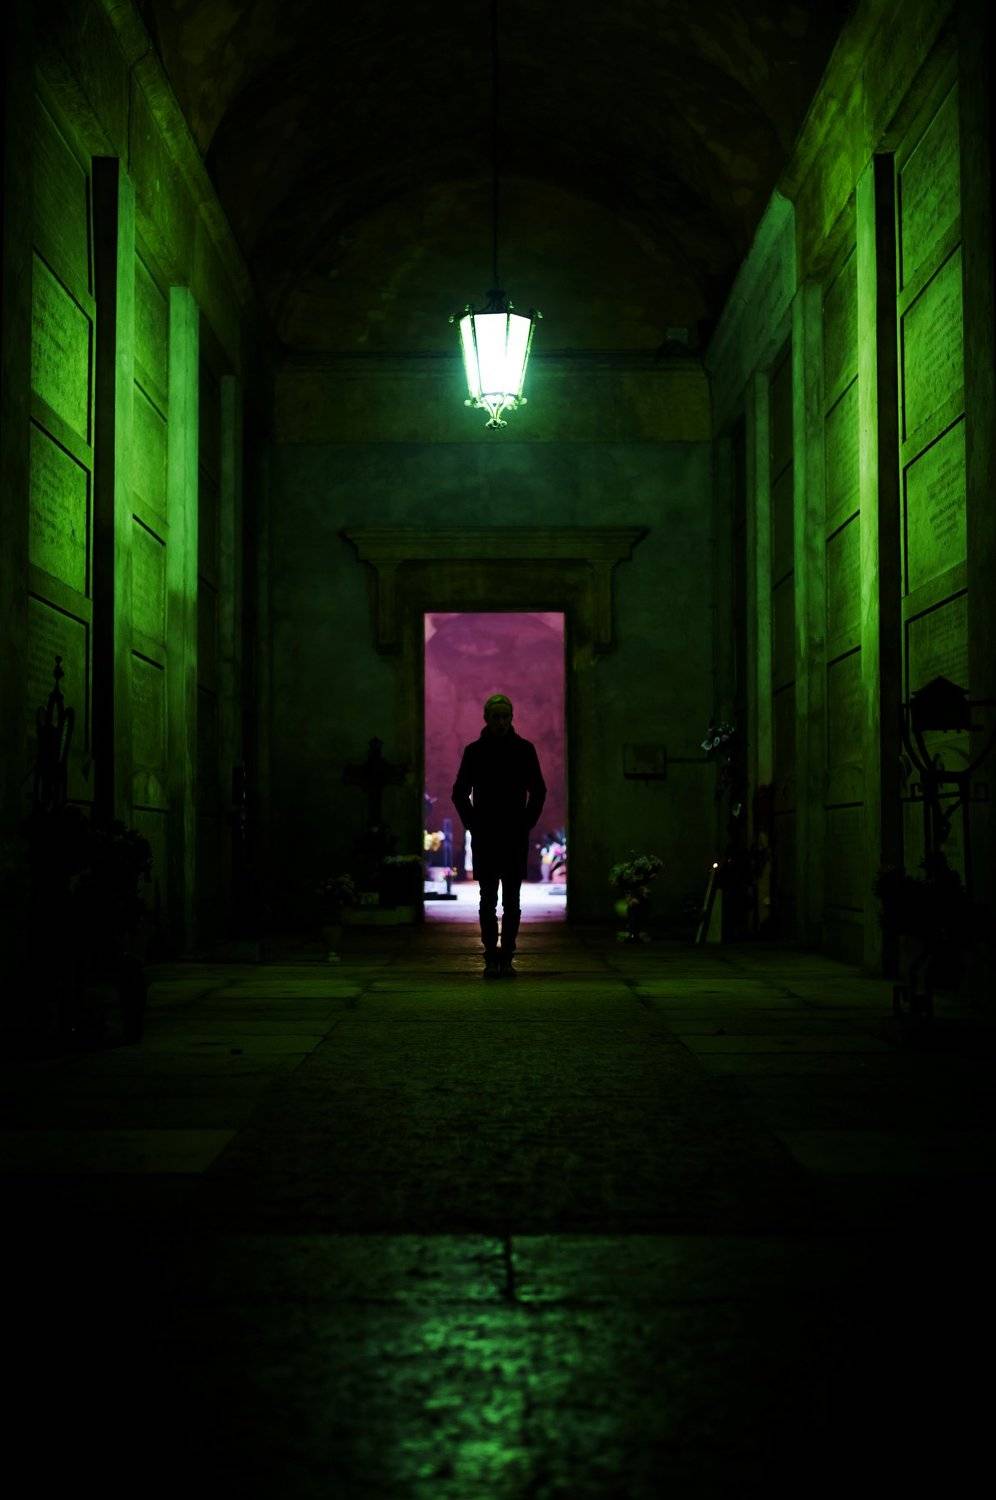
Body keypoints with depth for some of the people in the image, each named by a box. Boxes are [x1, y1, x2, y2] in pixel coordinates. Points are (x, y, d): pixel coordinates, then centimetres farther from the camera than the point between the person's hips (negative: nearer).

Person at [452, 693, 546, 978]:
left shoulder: (524, 749, 5)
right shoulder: (474, 751, 4)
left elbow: (538, 791, 12)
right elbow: (460, 792, 10)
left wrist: (527, 824, 4)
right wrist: (473, 824, 2)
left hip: (515, 838, 0)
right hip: (484, 838, 0)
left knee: (511, 901, 0)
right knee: (488, 899, -1)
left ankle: (506, 958, 4)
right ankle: (491, 958, 1)